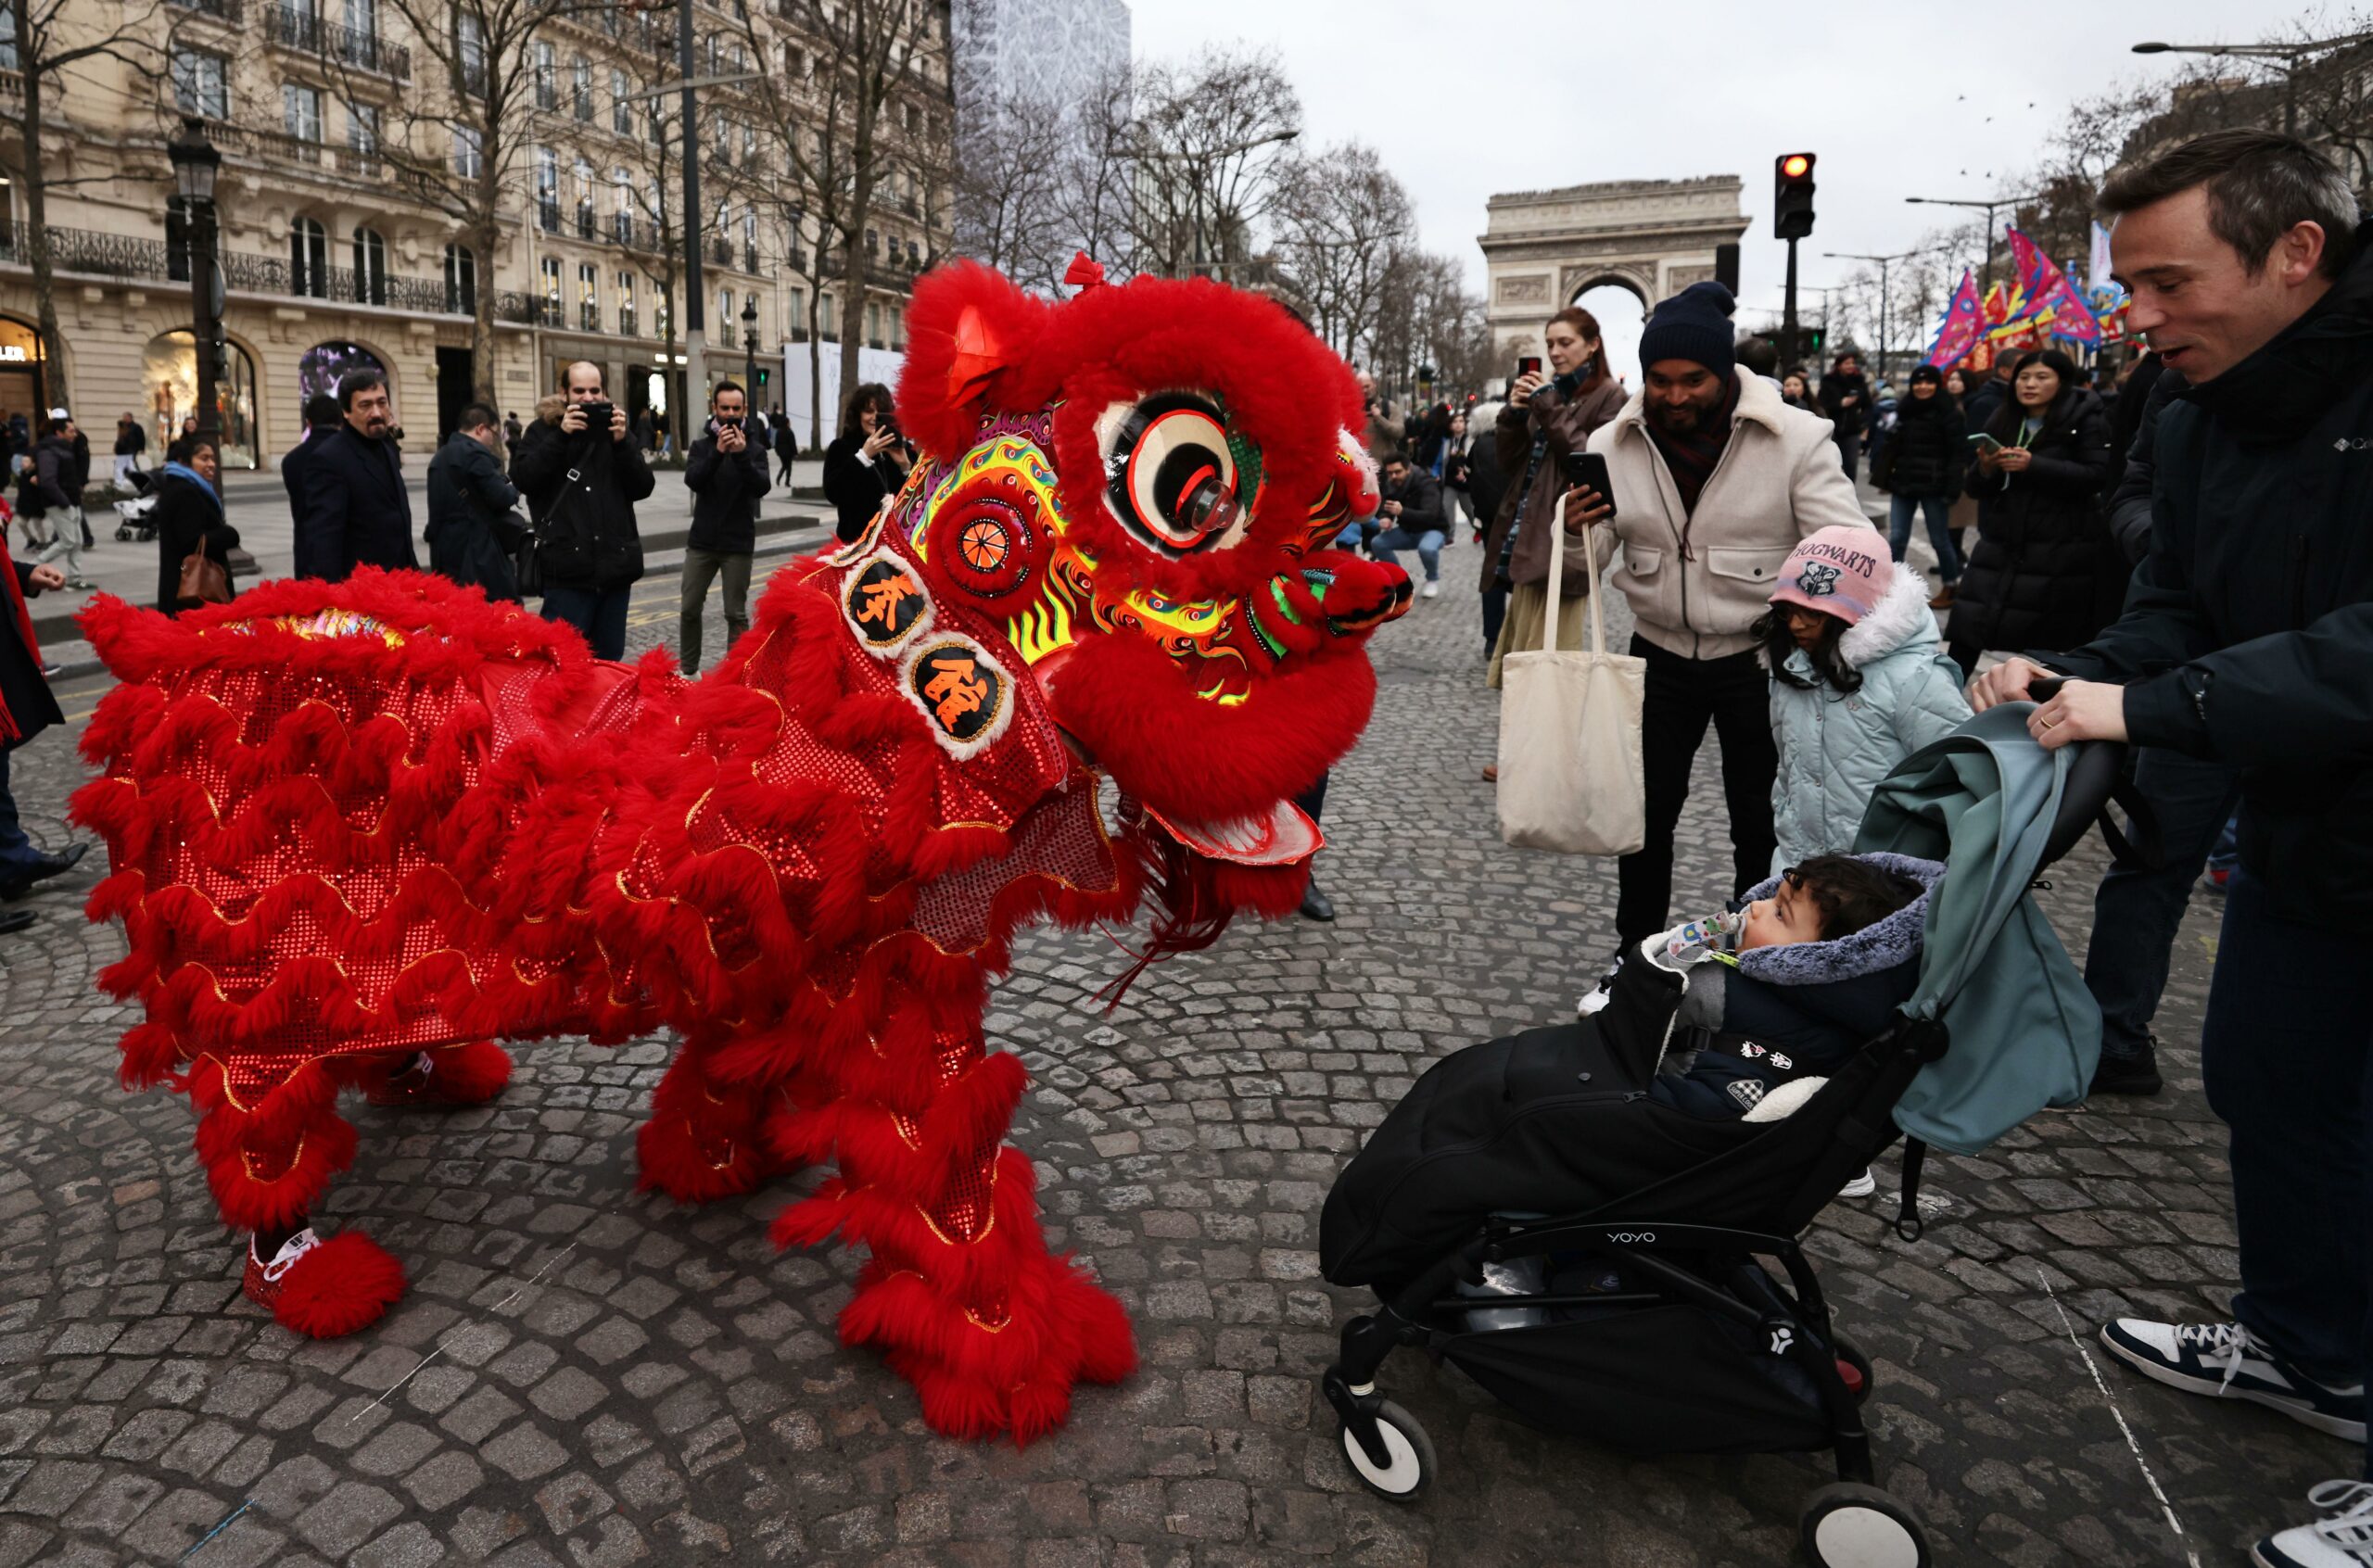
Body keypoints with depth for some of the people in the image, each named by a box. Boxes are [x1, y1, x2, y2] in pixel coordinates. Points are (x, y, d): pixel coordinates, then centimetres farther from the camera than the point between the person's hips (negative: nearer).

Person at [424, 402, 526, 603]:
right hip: (477, 551, -9)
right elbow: (501, 497, -15)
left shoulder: (440, 457, 17)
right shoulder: (475, 453, -12)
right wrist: (513, 489, 6)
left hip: (445, 551, 9)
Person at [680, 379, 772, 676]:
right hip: (702, 542, 2)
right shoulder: (702, 446, 5)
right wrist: (718, 452, -26)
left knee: (736, 614, 1)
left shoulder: (755, 449, 1)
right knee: (689, 609, 4)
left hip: (738, 545, -2)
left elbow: (762, 487, -15)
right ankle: (688, 670, 19)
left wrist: (741, 455, -29)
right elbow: (692, 481, -13)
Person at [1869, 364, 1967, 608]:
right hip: (1903, 483, 5)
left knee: (1939, 539, 4)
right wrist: (1884, 476, 8)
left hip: (1933, 486, -4)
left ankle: (1951, 587, 19)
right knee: (1896, 538, 2)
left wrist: (1951, 488, -16)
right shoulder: (1903, 411, 10)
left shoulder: (1948, 413, -5)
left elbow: (1957, 453, -9)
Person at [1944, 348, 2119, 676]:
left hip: (2059, 551, -4)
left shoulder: (2085, 418, -1)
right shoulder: (2001, 420, 12)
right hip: (2000, 545, 4)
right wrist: (1985, 468, -12)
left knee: (2053, 643, -1)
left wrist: (2034, 466, -22)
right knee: (1965, 628, -1)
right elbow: (1975, 488, 11)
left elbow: (2098, 476, -13)